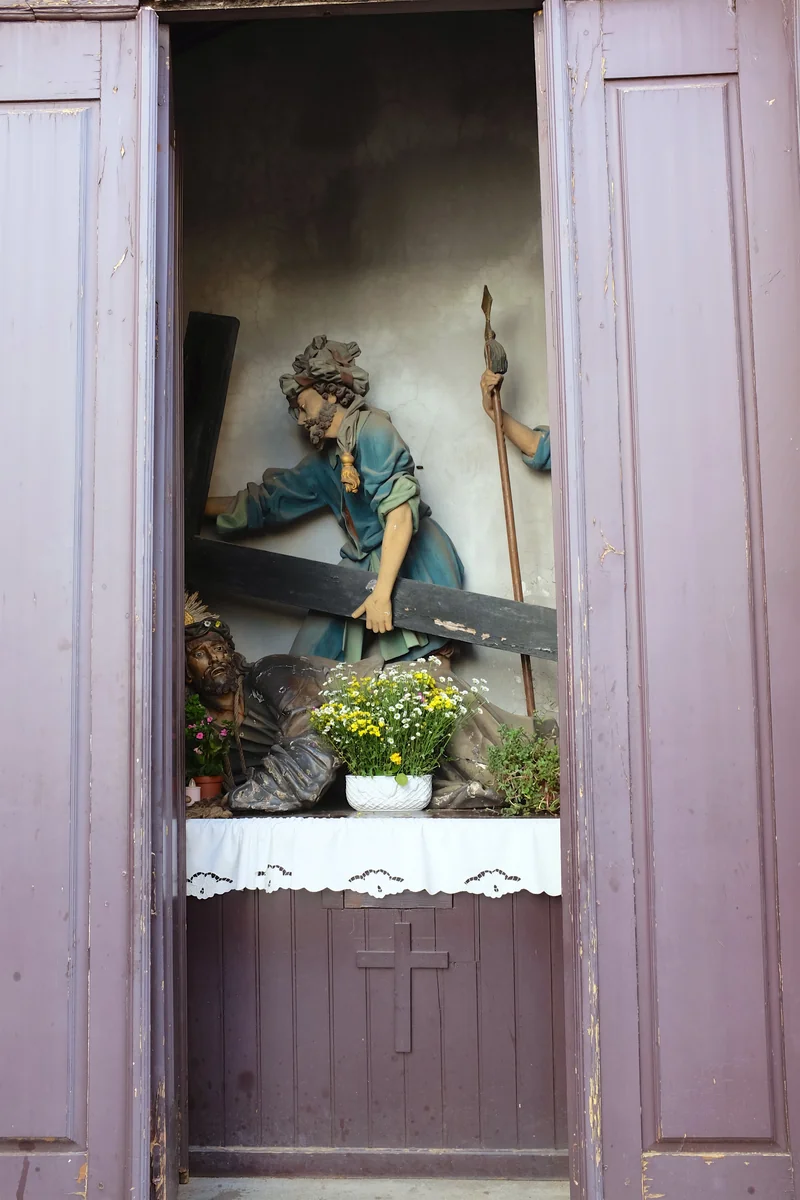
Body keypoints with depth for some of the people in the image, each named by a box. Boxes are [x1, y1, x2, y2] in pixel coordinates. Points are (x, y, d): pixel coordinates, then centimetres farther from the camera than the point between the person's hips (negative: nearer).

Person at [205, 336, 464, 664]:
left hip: (412, 566, -8)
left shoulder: (372, 429, -10)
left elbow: (400, 513, -21)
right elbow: (265, 501, 25)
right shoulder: (324, 460, 17)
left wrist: (382, 593, -25)